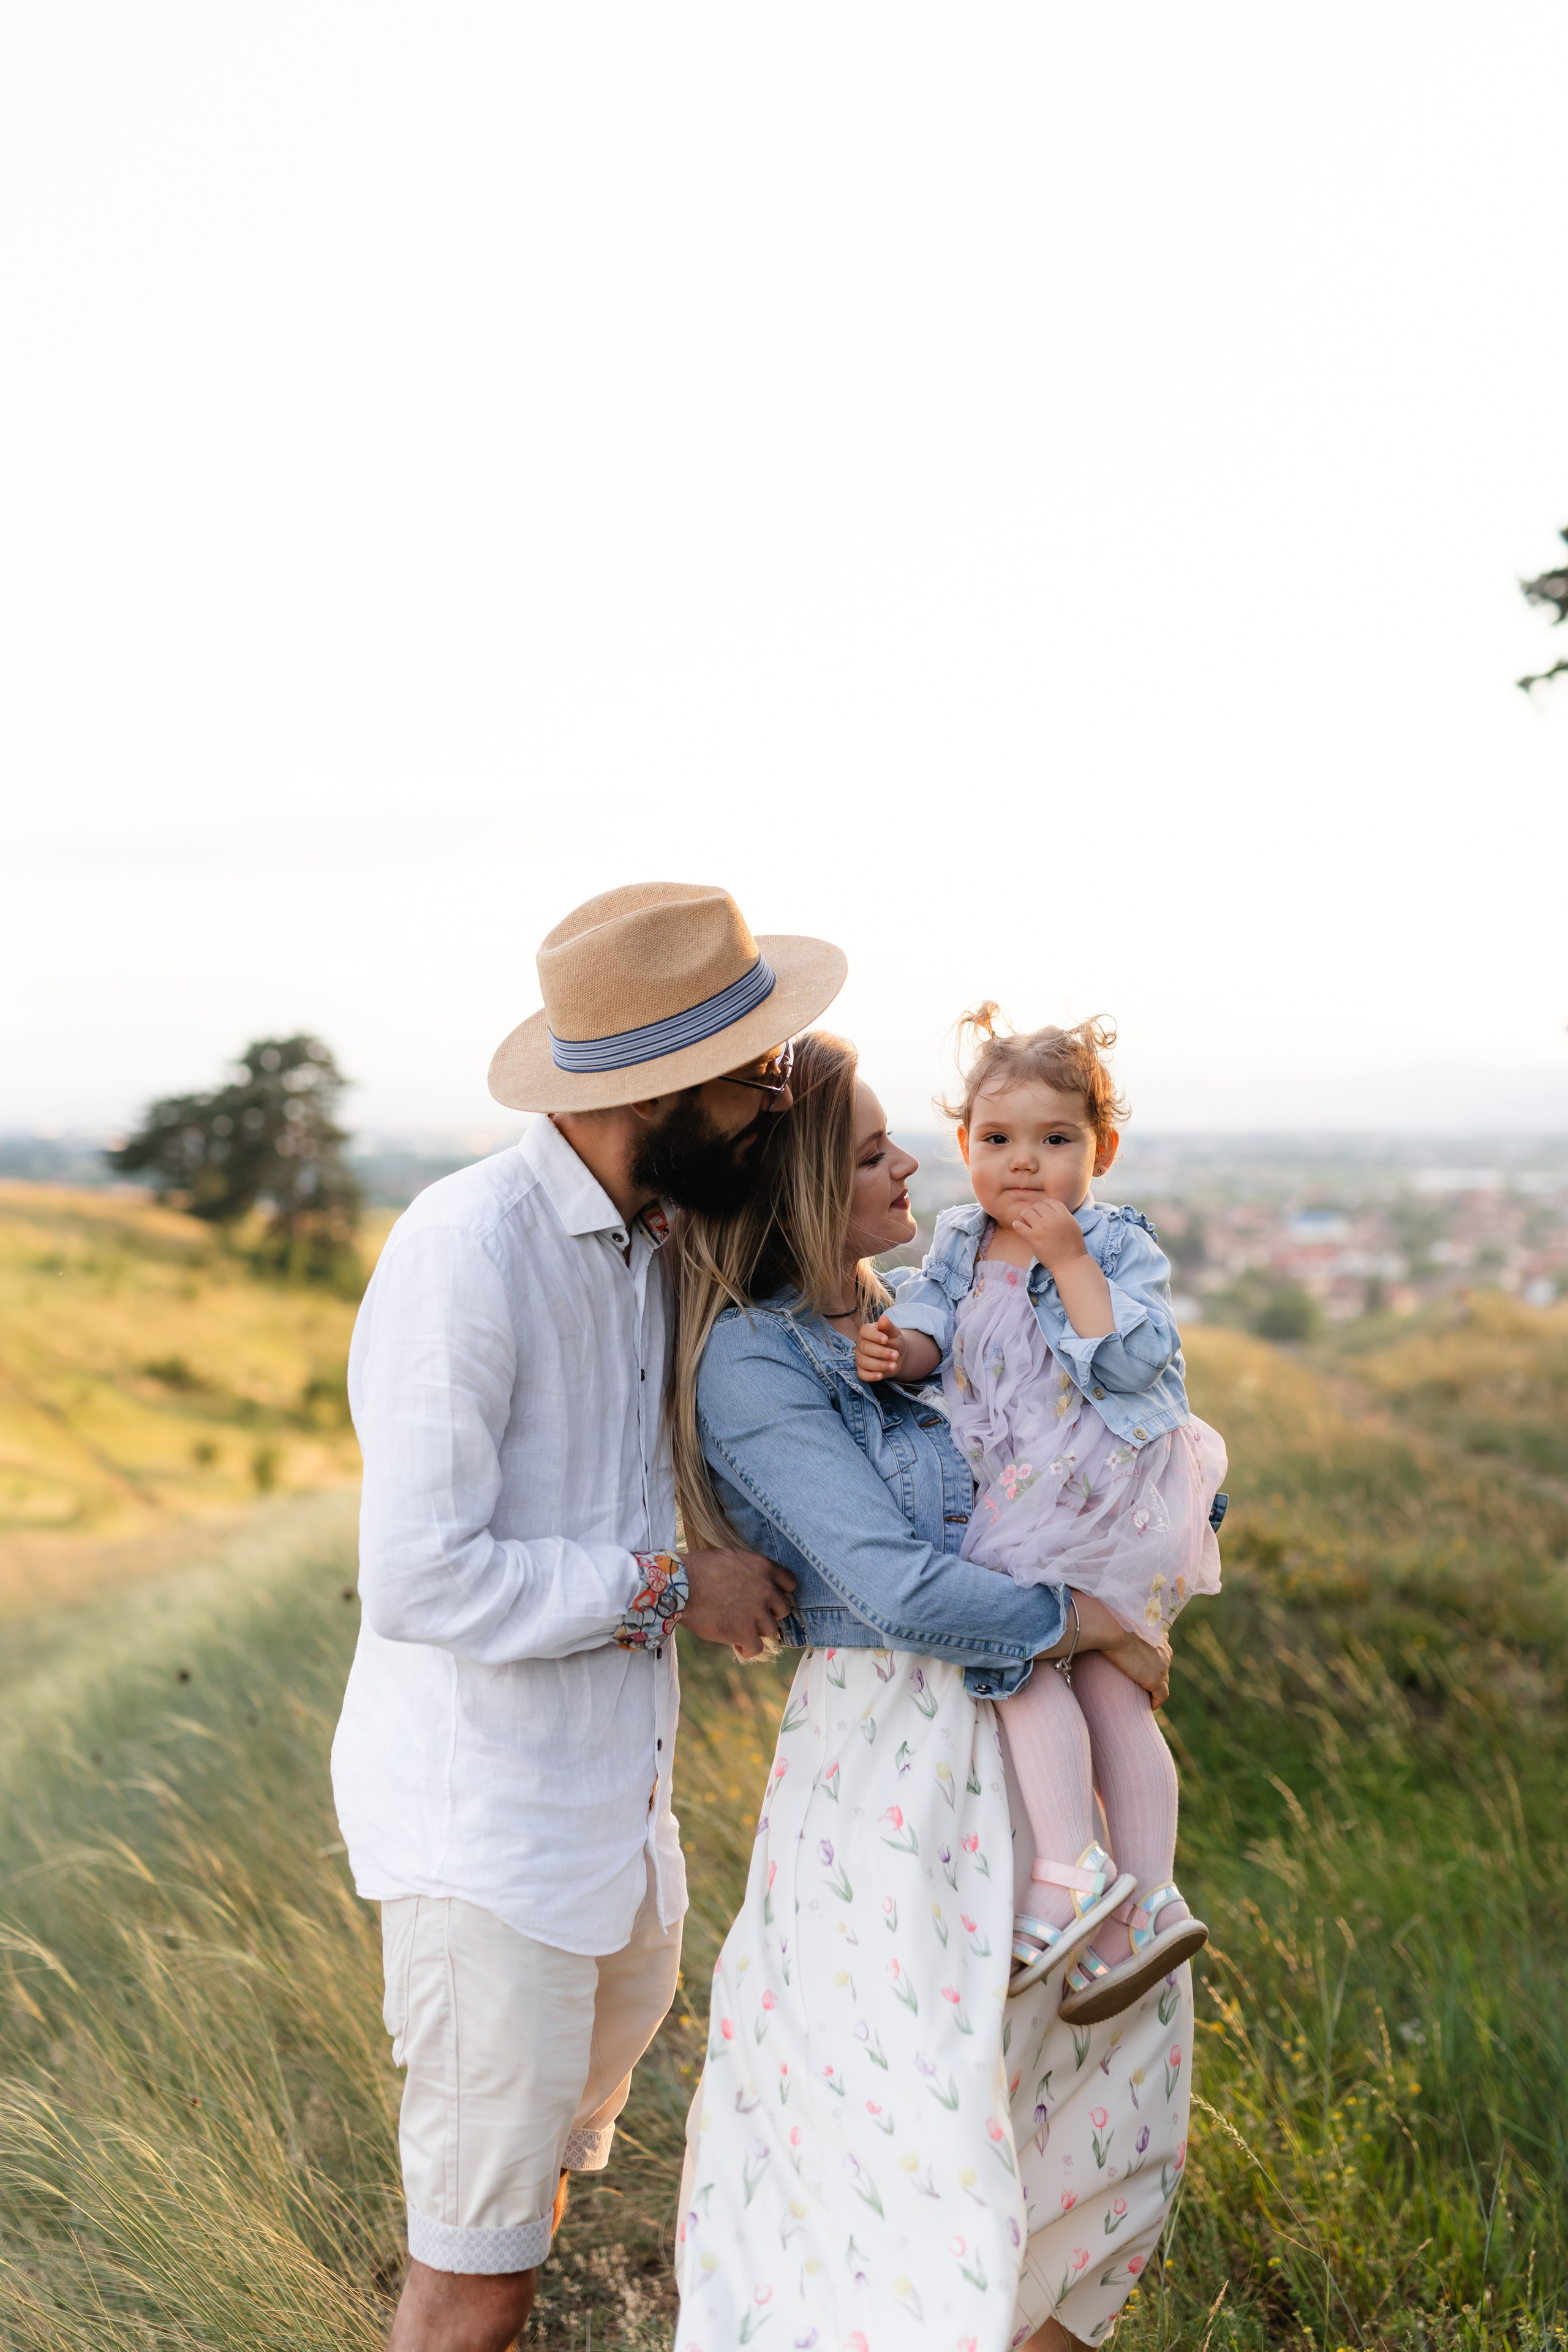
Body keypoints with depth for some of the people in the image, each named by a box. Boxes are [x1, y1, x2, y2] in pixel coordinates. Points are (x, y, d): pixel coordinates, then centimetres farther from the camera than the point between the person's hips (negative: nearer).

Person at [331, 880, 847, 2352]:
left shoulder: (647, 1239, 4)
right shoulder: (468, 1250, -23)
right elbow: (420, 1582, -27)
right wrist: (672, 1590, -16)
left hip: (616, 1794, 9)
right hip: (485, 1819, -8)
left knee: (549, 2167, 26)